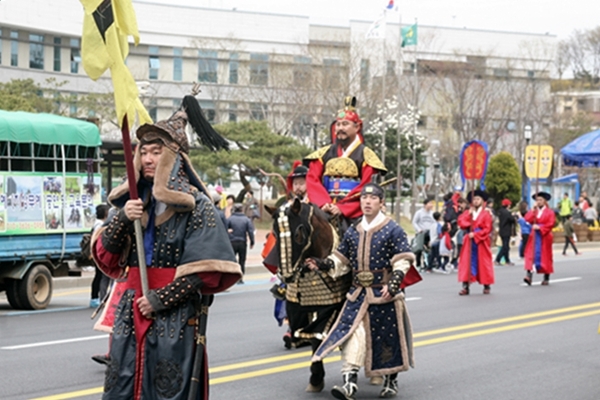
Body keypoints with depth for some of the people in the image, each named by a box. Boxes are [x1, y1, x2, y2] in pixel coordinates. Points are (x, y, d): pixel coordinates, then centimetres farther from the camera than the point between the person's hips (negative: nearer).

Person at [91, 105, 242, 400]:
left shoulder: (195, 204, -6)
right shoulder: (134, 200, 11)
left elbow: (205, 269, -11)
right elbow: (104, 256, 7)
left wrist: (162, 299, -14)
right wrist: (122, 219, -10)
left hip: (175, 317, -5)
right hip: (130, 313, 5)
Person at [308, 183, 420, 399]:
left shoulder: (393, 230, -6)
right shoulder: (352, 232, 7)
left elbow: (402, 261, -10)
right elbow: (340, 260, 12)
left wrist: (392, 285, -22)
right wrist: (322, 265, -6)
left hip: (384, 294, -3)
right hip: (358, 294, 3)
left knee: (388, 337, 8)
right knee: (352, 333, -10)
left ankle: (391, 380, 27)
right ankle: (350, 381, -11)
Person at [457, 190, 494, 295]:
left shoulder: (486, 214, 2)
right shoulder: (467, 213, 12)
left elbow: (487, 229, -7)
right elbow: (461, 222, -3)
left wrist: (475, 234, -15)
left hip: (481, 242, -2)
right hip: (469, 242, 3)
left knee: (483, 263, 2)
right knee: (467, 263, -5)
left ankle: (487, 286, 12)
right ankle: (465, 286, -7)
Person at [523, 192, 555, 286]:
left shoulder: (550, 212, 2)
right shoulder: (533, 211, 12)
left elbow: (550, 224, -10)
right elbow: (527, 219, -4)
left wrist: (540, 227, -18)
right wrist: (533, 210, -11)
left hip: (544, 237, -2)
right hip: (534, 237, 2)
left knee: (545, 257, 4)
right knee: (531, 255, -11)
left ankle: (546, 278, 14)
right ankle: (529, 275, -21)